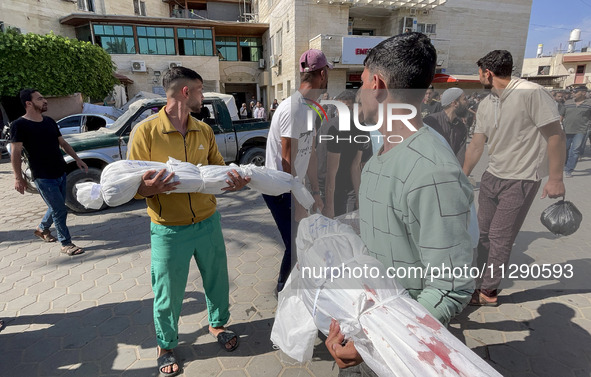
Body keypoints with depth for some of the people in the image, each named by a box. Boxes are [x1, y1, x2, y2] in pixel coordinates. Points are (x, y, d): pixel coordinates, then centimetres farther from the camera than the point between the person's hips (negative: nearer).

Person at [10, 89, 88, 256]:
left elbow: (63, 143, 18)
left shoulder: (49, 121, 10)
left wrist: (77, 159, 8)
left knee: (57, 206, 19)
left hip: (61, 173, 7)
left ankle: (42, 229, 44)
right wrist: (18, 178, -13)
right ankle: (66, 244, 7)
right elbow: (16, 153, -11)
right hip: (43, 178, -7)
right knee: (60, 210, -5)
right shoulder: (20, 125, -10)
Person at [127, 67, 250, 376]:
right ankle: (166, 346, 39)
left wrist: (233, 180, -15)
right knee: (168, 294, 12)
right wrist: (149, 188, -32)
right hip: (169, 231, -4)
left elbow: (219, 167, 8)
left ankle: (217, 324, 47)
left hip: (208, 223, 4)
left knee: (217, 280, 19)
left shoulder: (204, 130, 4)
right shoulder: (145, 131, -11)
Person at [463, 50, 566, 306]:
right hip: (492, 176, 7)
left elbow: (555, 135, -15)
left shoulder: (531, 93, -15)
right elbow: (476, 145, 11)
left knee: (500, 238, -1)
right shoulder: (485, 105, 6)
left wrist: (556, 179, -16)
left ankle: (487, 292, 15)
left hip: (521, 179, -7)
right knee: (485, 233, 13)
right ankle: (485, 283, 30)